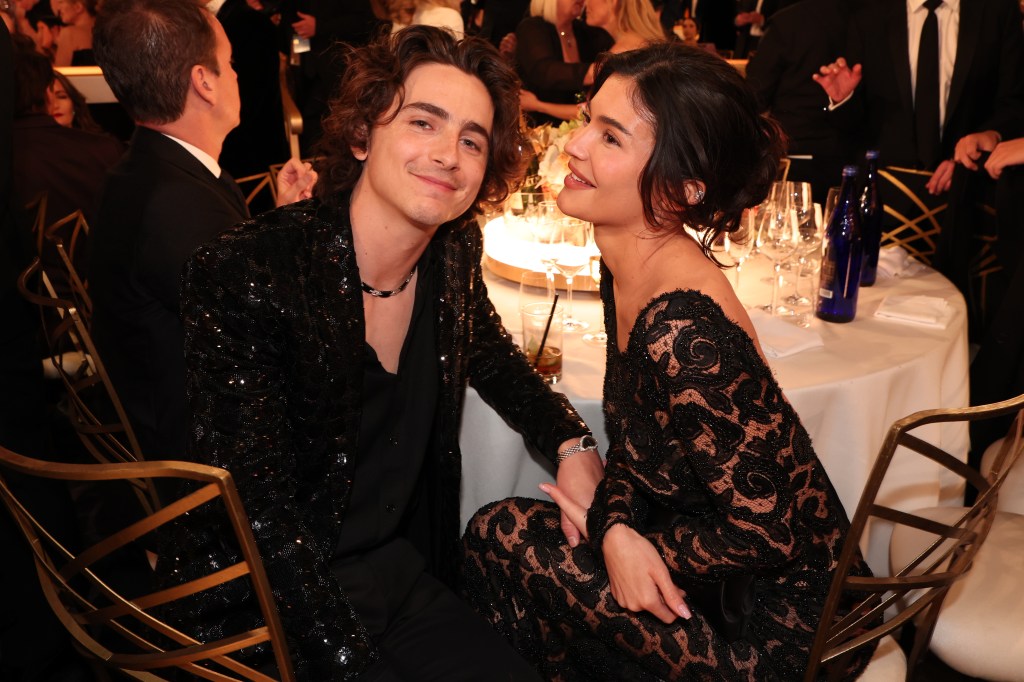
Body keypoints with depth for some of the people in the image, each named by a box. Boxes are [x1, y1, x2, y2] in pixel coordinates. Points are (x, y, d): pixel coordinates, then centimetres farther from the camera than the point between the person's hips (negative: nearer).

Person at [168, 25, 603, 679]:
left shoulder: (454, 252, -4)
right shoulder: (243, 276, -22)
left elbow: (495, 360, 17)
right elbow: (262, 510, -21)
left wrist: (574, 444, 0)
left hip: (406, 573, 6)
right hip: (278, 604, -5)